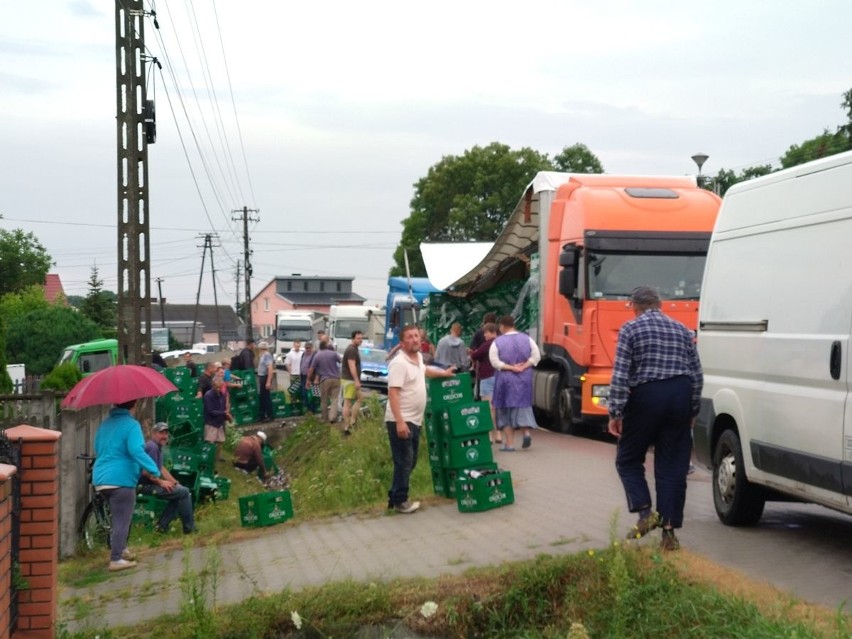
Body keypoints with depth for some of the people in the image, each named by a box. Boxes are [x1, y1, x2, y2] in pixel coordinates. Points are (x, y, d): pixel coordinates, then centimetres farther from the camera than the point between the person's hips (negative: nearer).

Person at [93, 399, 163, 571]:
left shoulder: (105, 424, 14)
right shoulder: (131, 425, -12)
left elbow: (98, 449, 25)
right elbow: (137, 451, -24)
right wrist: (154, 470, -23)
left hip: (100, 479, 8)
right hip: (121, 480, -8)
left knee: (119, 518, 24)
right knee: (122, 522, -3)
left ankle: (120, 549, 29)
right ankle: (116, 560, -4)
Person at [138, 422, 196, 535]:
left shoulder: (158, 447, 16)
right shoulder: (152, 446, -17)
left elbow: (161, 468, 21)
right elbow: (146, 471, -25)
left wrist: (174, 482, 10)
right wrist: (161, 482, -18)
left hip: (153, 483, 11)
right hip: (147, 485, -11)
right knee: (184, 492, -10)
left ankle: (162, 525, 11)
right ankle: (189, 528, 1)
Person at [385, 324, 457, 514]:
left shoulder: (418, 357, 10)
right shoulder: (399, 363, -19)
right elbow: (393, 393, -24)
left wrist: (443, 373, 41)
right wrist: (400, 422, -29)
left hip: (415, 420, 10)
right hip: (401, 421, -10)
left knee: (410, 462, 16)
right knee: (404, 463, -4)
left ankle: (395, 496, 25)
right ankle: (399, 501, 7)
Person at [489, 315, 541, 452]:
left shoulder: (497, 342, -7)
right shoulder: (527, 339, 3)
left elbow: (495, 361, -14)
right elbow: (536, 356, -1)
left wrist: (510, 368, -11)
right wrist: (524, 366, -7)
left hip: (505, 379, -3)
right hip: (524, 379, 3)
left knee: (505, 409, 6)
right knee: (523, 405, 15)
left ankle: (509, 443, 4)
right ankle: (527, 431, -9)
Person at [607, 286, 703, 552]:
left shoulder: (630, 329, -1)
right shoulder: (682, 330, 13)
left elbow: (620, 376, -9)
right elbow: (697, 376, 11)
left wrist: (615, 413, -6)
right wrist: (692, 411, 18)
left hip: (645, 398, -4)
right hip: (680, 398, 4)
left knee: (628, 460, 12)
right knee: (673, 467, 6)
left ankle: (645, 512, -5)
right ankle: (669, 530, 3)